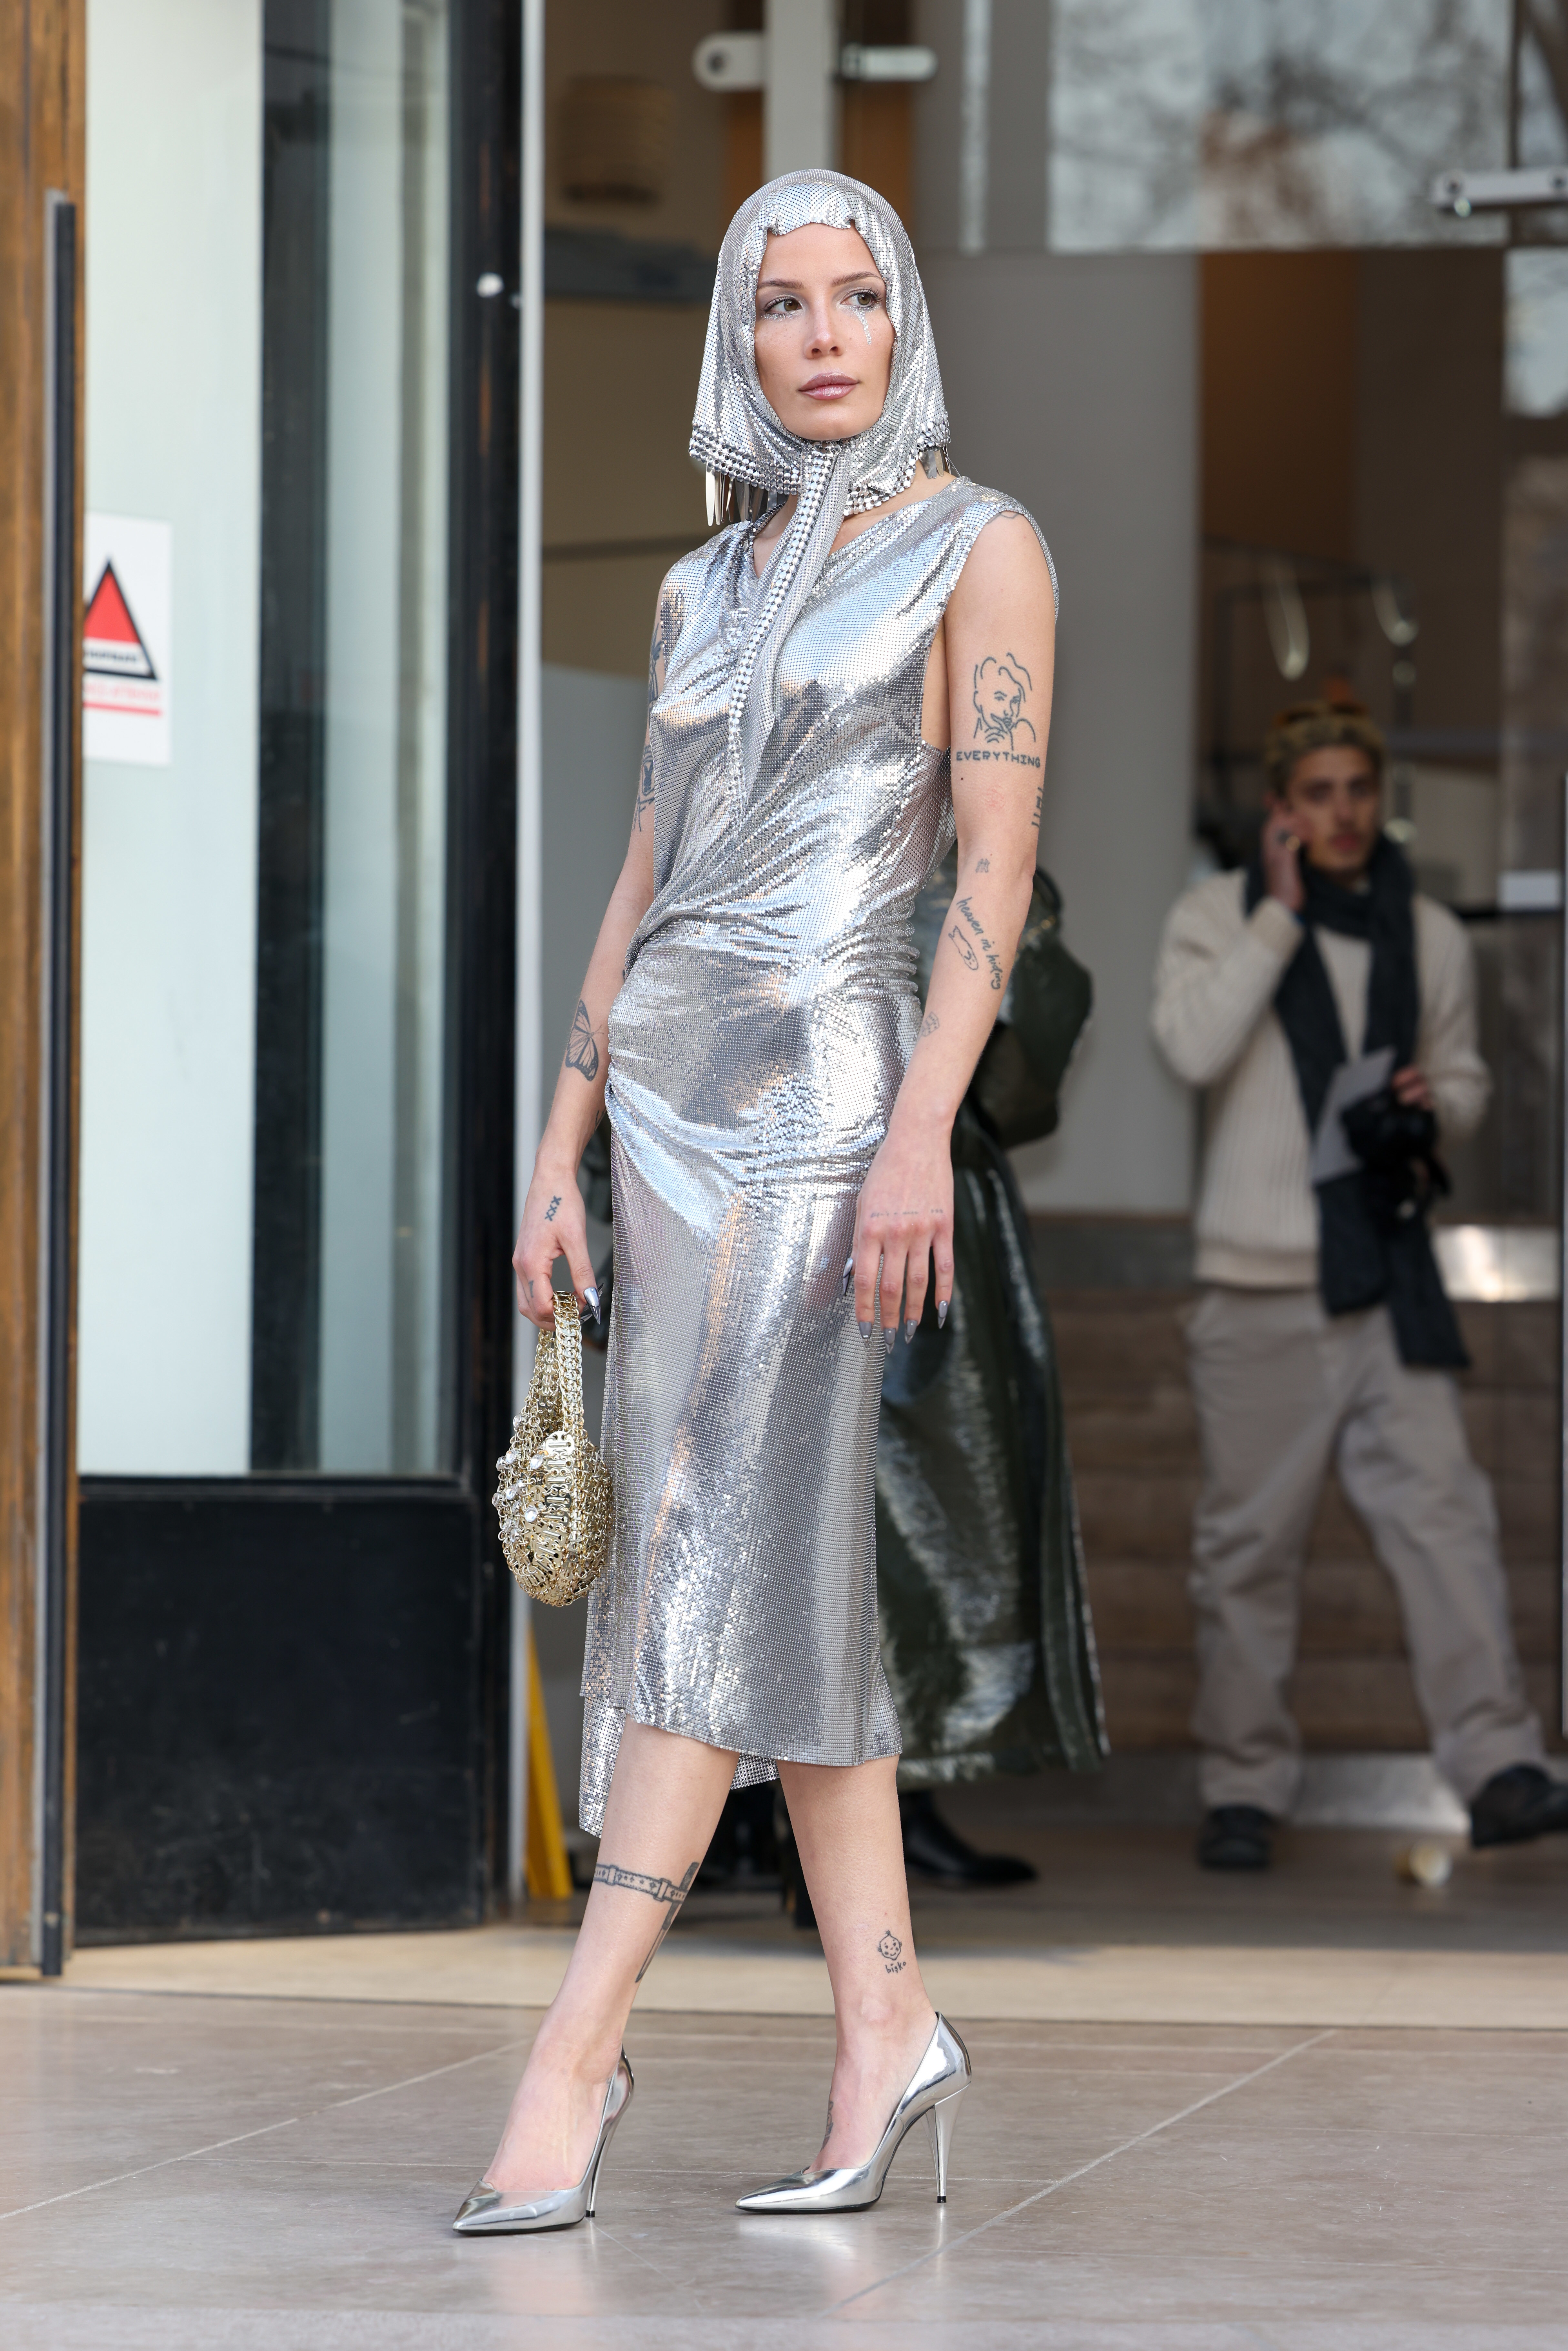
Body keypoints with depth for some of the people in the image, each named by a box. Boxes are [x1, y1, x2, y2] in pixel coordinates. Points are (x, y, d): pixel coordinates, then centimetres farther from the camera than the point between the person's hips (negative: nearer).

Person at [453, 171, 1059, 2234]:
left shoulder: (979, 551, -1)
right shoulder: (707, 586, 17)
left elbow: (998, 866, -9)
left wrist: (921, 1129, -19)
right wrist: (562, 1152, 12)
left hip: (830, 1074, -6)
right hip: (668, 1081, 6)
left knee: (726, 1553, -11)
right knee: (793, 1564, 4)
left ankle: (577, 2047, -16)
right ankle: (886, 2026, 7)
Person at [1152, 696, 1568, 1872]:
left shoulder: (1429, 935, 11)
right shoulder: (1220, 915, 2)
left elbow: (1463, 1070, 22)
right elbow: (1195, 1047, -15)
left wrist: (1439, 1102, -2)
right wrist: (1280, 914, -13)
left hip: (1387, 1268, 2)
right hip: (1261, 1283, -2)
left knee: (1441, 1504, -10)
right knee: (1252, 1540, 3)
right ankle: (1243, 1786, 11)